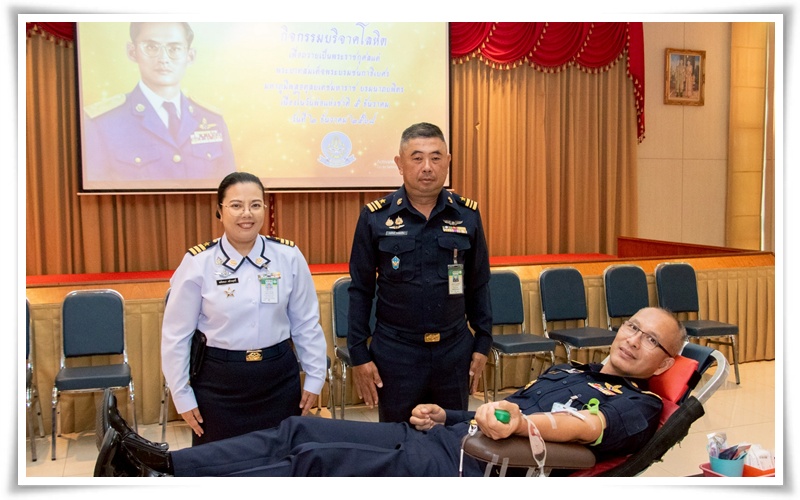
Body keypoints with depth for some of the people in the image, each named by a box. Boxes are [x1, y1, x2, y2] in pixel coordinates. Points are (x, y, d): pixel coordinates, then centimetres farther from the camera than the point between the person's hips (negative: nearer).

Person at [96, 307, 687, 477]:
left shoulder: (638, 405, 2)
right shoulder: (567, 371, 26)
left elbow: (588, 427, -20)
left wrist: (523, 422, -39)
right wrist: (446, 416, 10)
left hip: (469, 467, -8)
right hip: (439, 437, 8)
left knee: (317, 460, -20)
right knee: (300, 429, -4)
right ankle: (158, 464, -3)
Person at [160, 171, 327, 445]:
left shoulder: (289, 256, -4)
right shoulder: (198, 262, -8)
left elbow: (306, 323, 4)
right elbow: (176, 335, -2)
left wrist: (314, 378, 6)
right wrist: (183, 395, 0)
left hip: (279, 380, 2)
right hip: (218, 383, -1)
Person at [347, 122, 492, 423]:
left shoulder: (467, 214, 0)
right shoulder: (375, 217, -5)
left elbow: (478, 285, 8)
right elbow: (360, 290, -1)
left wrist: (483, 344, 5)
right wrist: (359, 355, -3)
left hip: (455, 350, 2)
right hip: (395, 352, -1)